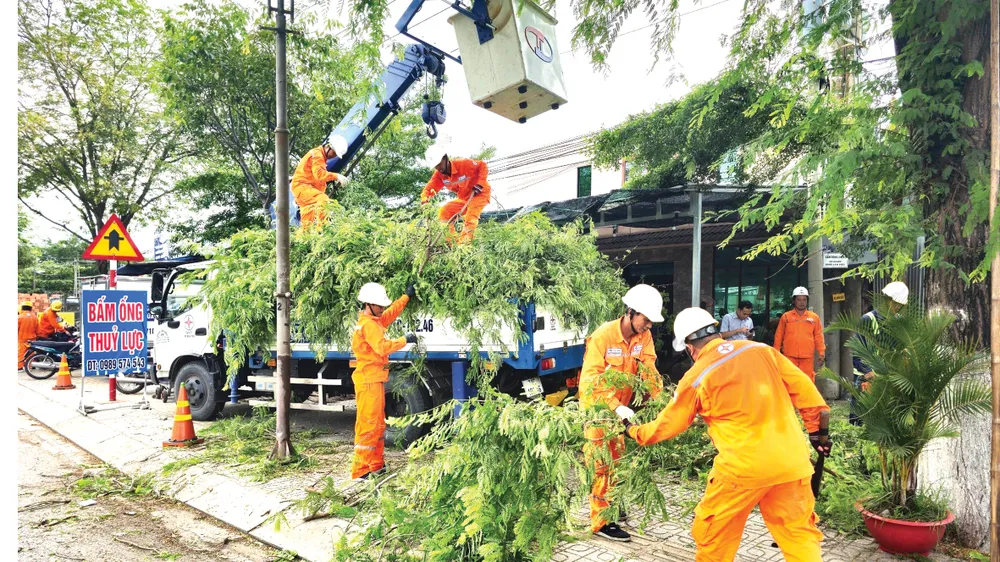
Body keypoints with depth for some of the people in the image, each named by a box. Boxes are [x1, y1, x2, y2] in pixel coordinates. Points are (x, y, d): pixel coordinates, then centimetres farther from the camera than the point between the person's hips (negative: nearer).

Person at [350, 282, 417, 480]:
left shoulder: (375, 321, 14)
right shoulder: (368, 325, -16)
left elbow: (392, 312, 29)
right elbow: (383, 346, -28)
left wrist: (407, 296, 29)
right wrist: (405, 340, -21)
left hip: (375, 380, 11)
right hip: (368, 381, -11)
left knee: (378, 424, 16)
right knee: (368, 425, -7)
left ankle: (376, 465, 24)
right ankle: (361, 470, -2)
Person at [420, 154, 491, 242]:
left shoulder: (463, 164, -25)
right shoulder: (439, 174, -7)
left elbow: (482, 165, -18)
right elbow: (430, 187, -17)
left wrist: (480, 183, -27)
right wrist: (424, 198, -38)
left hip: (480, 193, -7)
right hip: (463, 198, 7)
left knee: (470, 218, -28)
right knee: (443, 213, -2)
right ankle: (450, 239, 4)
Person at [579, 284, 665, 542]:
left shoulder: (644, 336, -7)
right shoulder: (603, 336, -26)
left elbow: (649, 370, -9)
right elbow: (591, 379, -29)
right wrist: (616, 407, -38)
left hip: (621, 405, 6)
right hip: (597, 405, -6)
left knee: (617, 458, 18)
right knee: (600, 462, 0)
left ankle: (609, 502, 38)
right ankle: (601, 522, 9)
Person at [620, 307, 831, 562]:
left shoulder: (696, 378, -4)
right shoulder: (761, 350, 4)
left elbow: (669, 424, 6)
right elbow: (802, 387, 8)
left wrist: (634, 432, 23)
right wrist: (818, 428, 19)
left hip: (745, 466, -4)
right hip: (792, 460, 4)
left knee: (713, 532, 15)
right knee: (799, 531, 15)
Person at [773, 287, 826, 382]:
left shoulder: (814, 317, 7)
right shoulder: (786, 316, 4)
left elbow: (818, 336, 7)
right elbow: (779, 335, 6)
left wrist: (822, 352, 0)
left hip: (807, 357, 1)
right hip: (790, 356, -1)